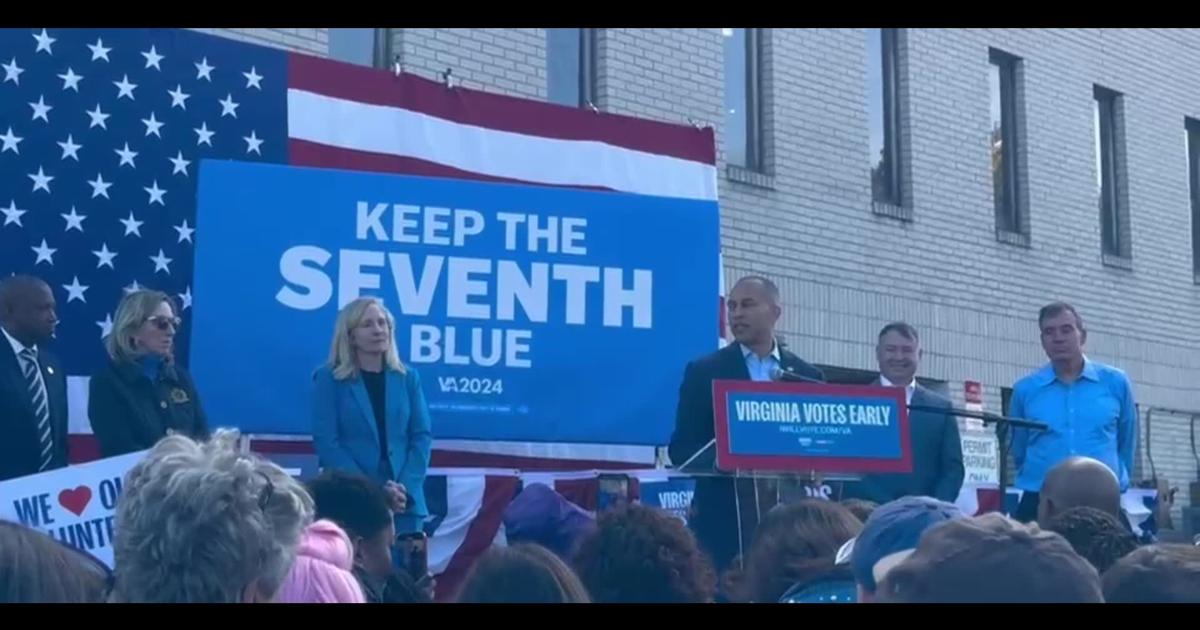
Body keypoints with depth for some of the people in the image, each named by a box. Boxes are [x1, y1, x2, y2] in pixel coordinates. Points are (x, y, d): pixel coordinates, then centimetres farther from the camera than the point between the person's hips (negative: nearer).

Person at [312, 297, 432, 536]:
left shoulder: (408, 378, 12)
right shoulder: (328, 378, 2)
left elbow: (422, 436, 7)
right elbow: (326, 442, -5)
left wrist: (406, 488, -10)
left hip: (404, 503, 3)